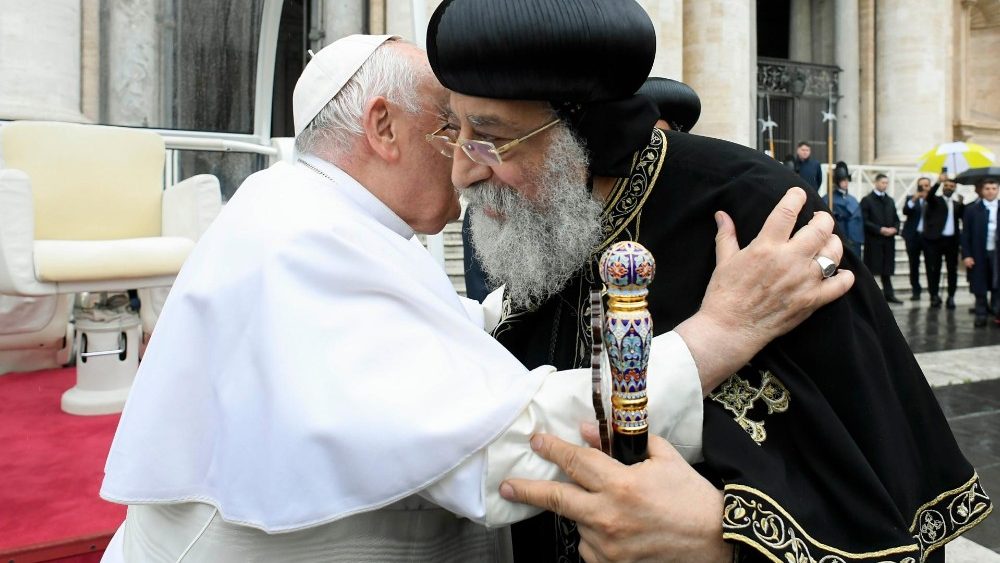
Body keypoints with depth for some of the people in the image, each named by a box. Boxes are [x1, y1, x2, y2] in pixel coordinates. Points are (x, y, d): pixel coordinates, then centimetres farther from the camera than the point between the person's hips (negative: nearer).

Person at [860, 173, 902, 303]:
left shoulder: (890, 200, 19)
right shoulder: (867, 200, -1)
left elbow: (896, 219, 19)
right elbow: (864, 221, -9)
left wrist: (894, 229, -2)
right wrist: (880, 229, -17)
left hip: (889, 239, 6)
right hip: (873, 240, -5)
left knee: (887, 269, 7)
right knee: (871, 269, -4)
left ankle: (889, 294, 12)